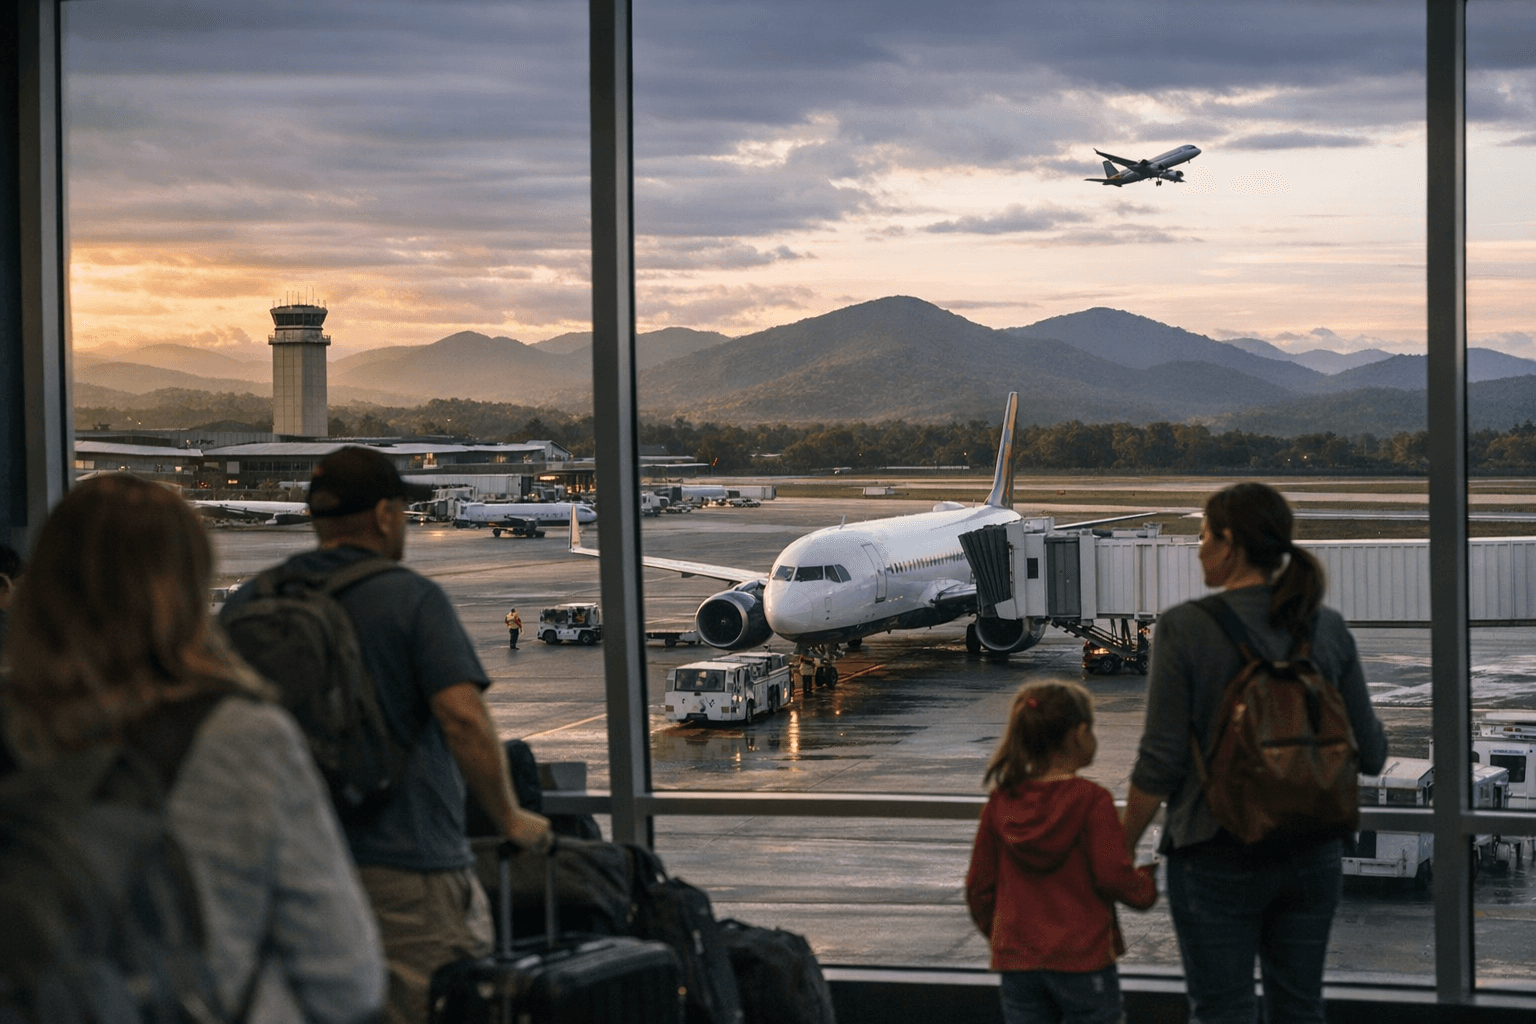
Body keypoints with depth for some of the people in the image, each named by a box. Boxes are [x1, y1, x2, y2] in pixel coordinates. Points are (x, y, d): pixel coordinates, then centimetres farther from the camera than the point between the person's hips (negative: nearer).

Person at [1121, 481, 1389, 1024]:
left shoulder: (1185, 628, -13)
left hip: (1218, 857, -4)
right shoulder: (1328, 628, -1)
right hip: (1312, 853, 4)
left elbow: (1160, 763, -13)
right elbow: (1369, 754, 4)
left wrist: (1122, 850, -1)